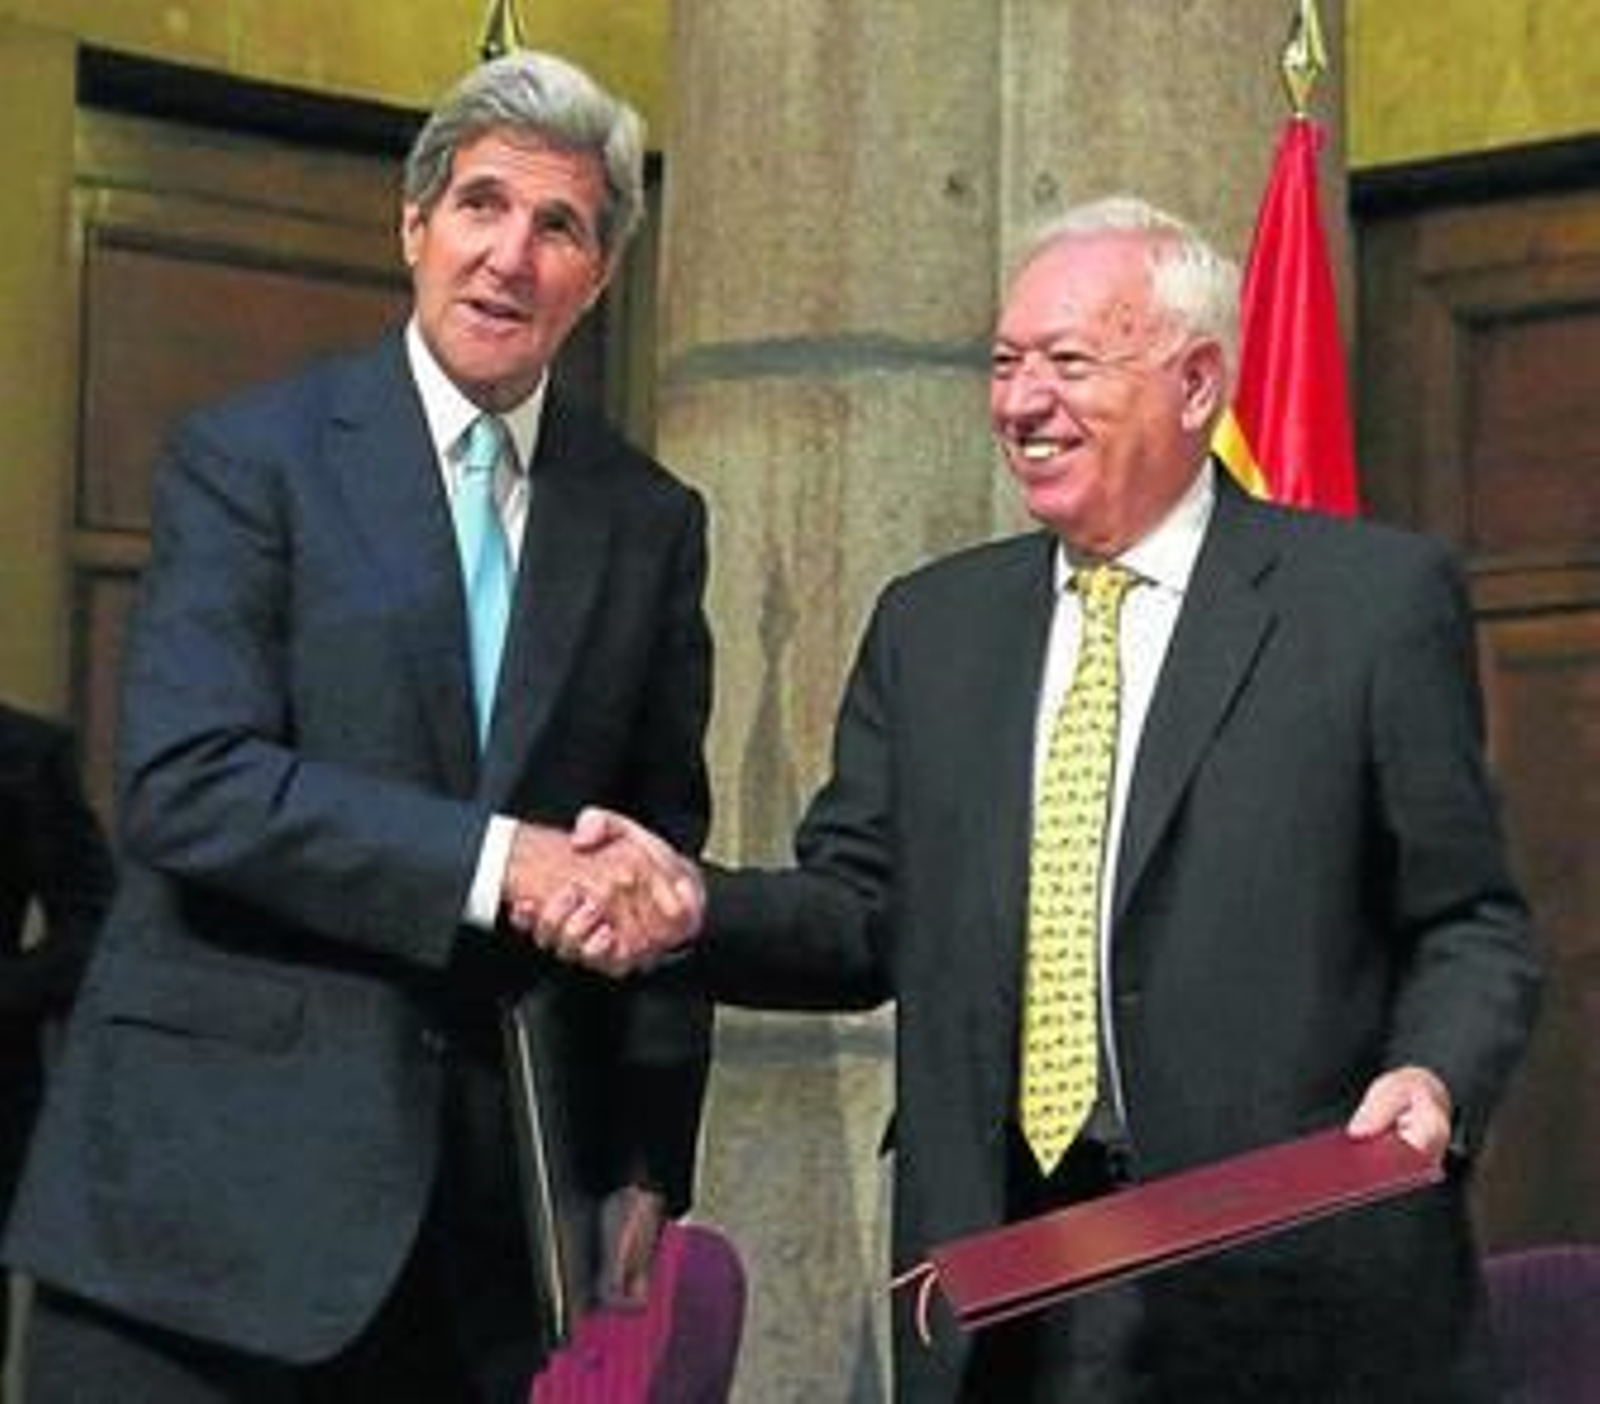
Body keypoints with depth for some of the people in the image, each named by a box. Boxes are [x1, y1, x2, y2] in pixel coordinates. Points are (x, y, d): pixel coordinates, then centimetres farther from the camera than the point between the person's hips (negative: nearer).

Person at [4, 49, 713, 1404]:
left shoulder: (651, 521, 10)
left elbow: (666, 852, 12)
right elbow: (183, 785, -13)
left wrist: (650, 1167, 6)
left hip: (511, 1182, 3)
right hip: (221, 1171, -3)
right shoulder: (249, 455, -1)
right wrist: (490, 861, -18)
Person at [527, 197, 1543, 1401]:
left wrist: (1434, 1079, -18)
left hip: (1291, 1290, -3)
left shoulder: (1380, 598, 0)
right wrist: (695, 908, -8)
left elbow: (1473, 924, 0)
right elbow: (865, 911, 10)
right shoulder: (931, 625, 13)